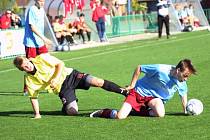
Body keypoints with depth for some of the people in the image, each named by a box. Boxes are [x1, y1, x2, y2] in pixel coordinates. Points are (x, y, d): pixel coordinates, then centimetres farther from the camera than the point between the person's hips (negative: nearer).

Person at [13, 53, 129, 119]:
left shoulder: (42, 58, -13)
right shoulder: (29, 80, -7)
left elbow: (60, 64, -6)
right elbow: (33, 97, 2)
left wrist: (56, 78, -20)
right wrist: (37, 114, -6)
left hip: (69, 75, -1)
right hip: (62, 88, 1)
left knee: (97, 82, -18)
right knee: (72, 112, -19)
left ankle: (124, 91, -5)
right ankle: (65, 107, 18)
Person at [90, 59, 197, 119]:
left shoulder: (181, 83, -11)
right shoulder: (160, 70, -27)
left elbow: (183, 94, 12)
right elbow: (139, 68, -13)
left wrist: (185, 110, 3)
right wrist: (132, 85, -8)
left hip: (154, 97, 4)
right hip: (139, 91, -4)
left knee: (160, 114, -31)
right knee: (120, 116, -21)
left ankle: (136, 111, -5)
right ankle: (103, 112, 12)